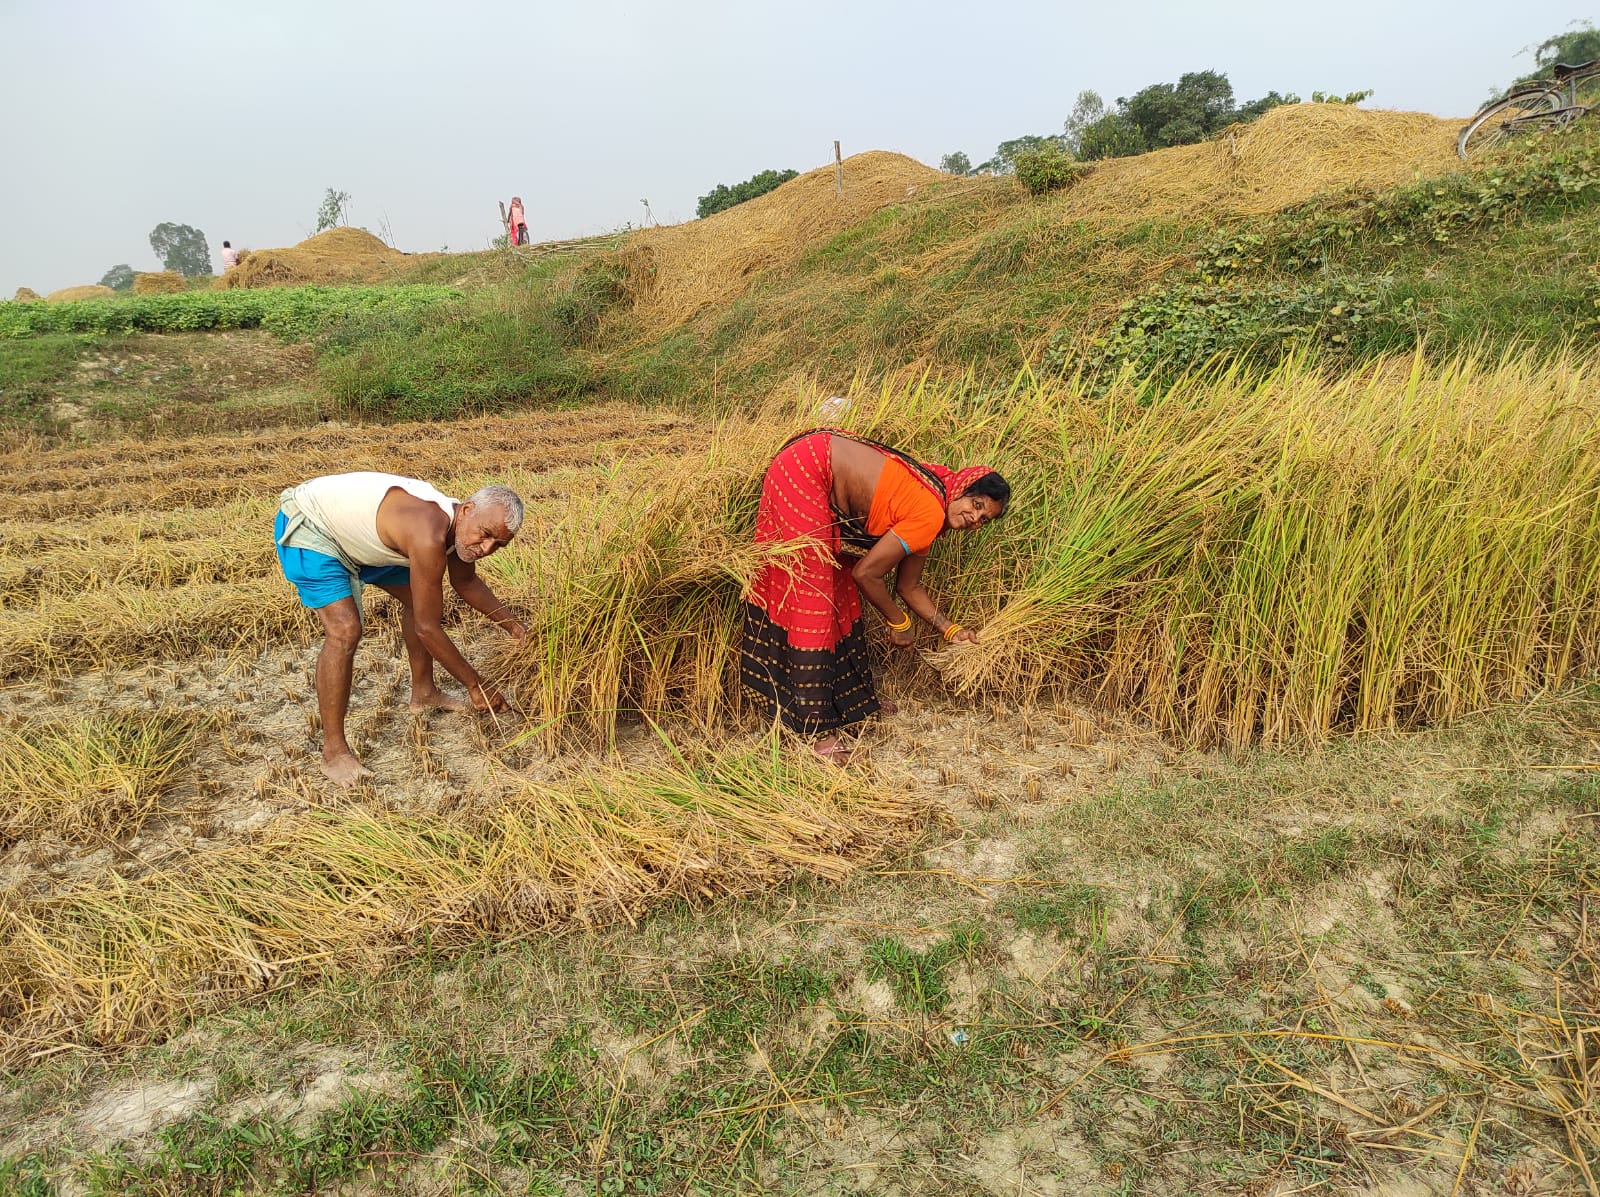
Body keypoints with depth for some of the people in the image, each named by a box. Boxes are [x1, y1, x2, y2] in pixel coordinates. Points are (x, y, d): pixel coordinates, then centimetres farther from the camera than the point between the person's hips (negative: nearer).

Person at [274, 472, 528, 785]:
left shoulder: (460, 525, -11)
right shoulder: (429, 538, -38)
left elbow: (467, 583, 12)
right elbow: (427, 628, -30)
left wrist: (513, 625, 6)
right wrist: (475, 685, -20)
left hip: (356, 531, 9)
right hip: (308, 525, -9)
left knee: (419, 598, 13)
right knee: (344, 630, -23)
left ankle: (423, 692, 31)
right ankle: (334, 751, -12)